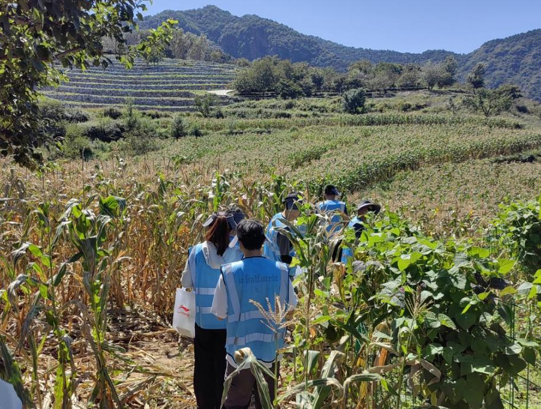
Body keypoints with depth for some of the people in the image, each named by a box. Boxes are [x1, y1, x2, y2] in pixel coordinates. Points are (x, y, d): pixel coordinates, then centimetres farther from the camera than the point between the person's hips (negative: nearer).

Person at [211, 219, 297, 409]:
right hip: (271, 350, 2)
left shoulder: (230, 272, -15)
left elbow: (220, 313, -7)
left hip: (241, 351, -2)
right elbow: (291, 306, 5)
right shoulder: (280, 270, -8)